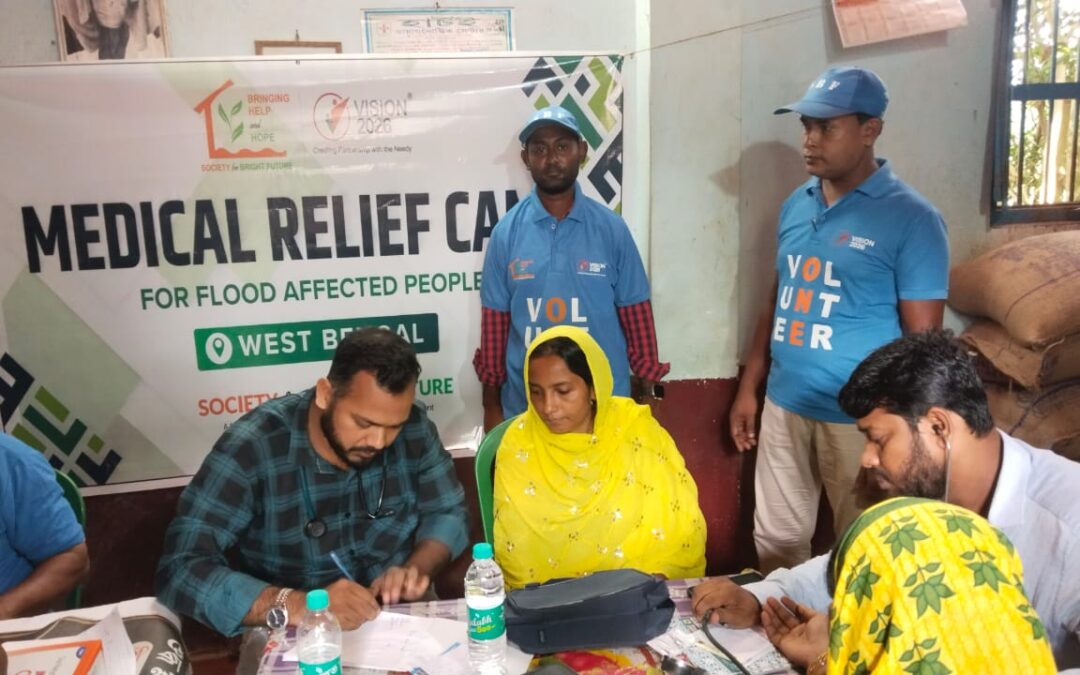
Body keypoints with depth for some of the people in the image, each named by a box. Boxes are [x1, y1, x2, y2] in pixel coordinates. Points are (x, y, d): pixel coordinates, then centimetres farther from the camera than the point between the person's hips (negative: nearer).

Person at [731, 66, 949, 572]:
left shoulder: (912, 219, -12)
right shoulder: (796, 205, 6)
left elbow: (921, 338, -12)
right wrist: (748, 388, 12)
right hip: (783, 405, 5)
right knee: (775, 542, 17)